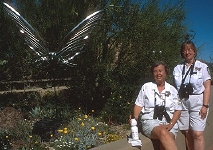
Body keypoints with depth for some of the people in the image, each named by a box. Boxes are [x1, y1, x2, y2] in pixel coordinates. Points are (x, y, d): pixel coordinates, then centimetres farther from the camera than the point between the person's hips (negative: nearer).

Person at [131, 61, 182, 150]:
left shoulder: (172, 90, 11)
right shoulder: (146, 87, 8)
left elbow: (178, 110, 10)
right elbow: (138, 105, 8)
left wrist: (171, 124, -6)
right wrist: (134, 120, -10)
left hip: (168, 123, 2)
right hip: (150, 121, -1)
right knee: (163, 133, -36)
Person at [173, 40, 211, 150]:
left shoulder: (202, 67, 2)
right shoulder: (177, 68, 10)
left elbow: (207, 87, -2)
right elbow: (176, 88, 12)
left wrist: (205, 105, -10)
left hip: (197, 102, -3)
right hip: (182, 103, 3)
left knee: (197, 134, -9)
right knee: (187, 134, 6)